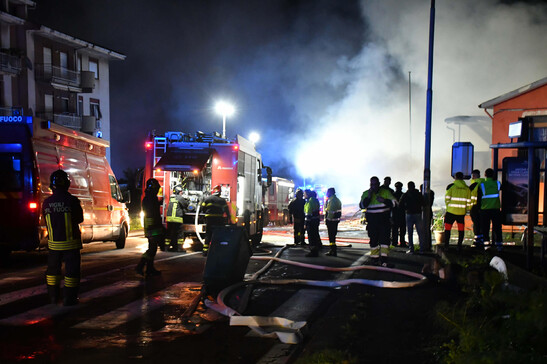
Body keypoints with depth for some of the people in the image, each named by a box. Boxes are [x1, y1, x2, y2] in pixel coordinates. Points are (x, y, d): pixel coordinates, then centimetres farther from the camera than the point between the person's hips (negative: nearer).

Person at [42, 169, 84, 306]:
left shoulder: (46, 202, -4)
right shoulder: (72, 200, -14)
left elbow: (46, 221, 8)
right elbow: (79, 219, -3)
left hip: (53, 242, 4)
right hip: (70, 243, -3)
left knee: (53, 269, 18)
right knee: (71, 269, 5)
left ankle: (53, 296, 25)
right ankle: (69, 298, 4)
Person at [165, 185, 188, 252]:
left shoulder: (171, 197, 15)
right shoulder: (180, 198, -7)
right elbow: (186, 205, 3)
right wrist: (187, 200, 22)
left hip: (169, 218, 7)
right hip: (177, 218, -7)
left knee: (169, 232, 11)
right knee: (179, 233, 0)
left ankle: (167, 245, 13)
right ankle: (179, 247, 0)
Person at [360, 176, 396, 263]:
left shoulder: (386, 192, 3)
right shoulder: (366, 193, 4)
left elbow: (393, 202, -2)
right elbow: (361, 205, -6)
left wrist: (384, 200, -18)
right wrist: (368, 197, -19)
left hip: (384, 220, -1)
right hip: (372, 221, 1)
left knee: (385, 238, -7)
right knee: (373, 239, 6)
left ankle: (384, 257, -4)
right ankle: (374, 257, 15)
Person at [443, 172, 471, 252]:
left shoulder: (451, 186, -2)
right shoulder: (467, 188, 6)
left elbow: (447, 199, -3)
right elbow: (468, 202, 8)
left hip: (451, 211, -2)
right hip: (462, 212, 2)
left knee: (447, 228, 9)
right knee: (461, 229, 11)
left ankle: (446, 245, 8)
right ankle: (459, 245, 9)